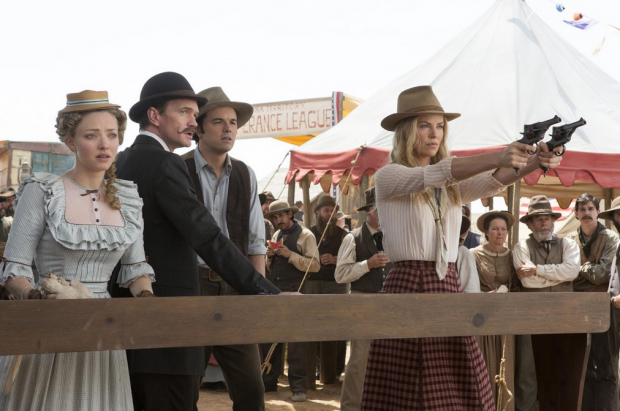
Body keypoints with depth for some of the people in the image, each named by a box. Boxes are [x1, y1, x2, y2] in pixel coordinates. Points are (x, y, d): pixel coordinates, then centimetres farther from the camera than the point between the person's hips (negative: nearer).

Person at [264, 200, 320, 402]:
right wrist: (270, 257, 1)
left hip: (294, 292, -7)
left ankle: (298, 387, -1)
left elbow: (315, 265, -12)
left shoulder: (305, 235, -4)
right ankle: (269, 382, 20)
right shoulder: (276, 236, 17)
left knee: (296, 340, -6)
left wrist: (290, 255, -18)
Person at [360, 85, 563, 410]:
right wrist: (496, 157, -33)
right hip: (407, 288, -5)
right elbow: (435, 173, -21)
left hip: (449, 289, 5)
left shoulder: (453, 185, 14)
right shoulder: (388, 177, -3)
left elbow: (492, 182, -6)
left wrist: (530, 164, -27)